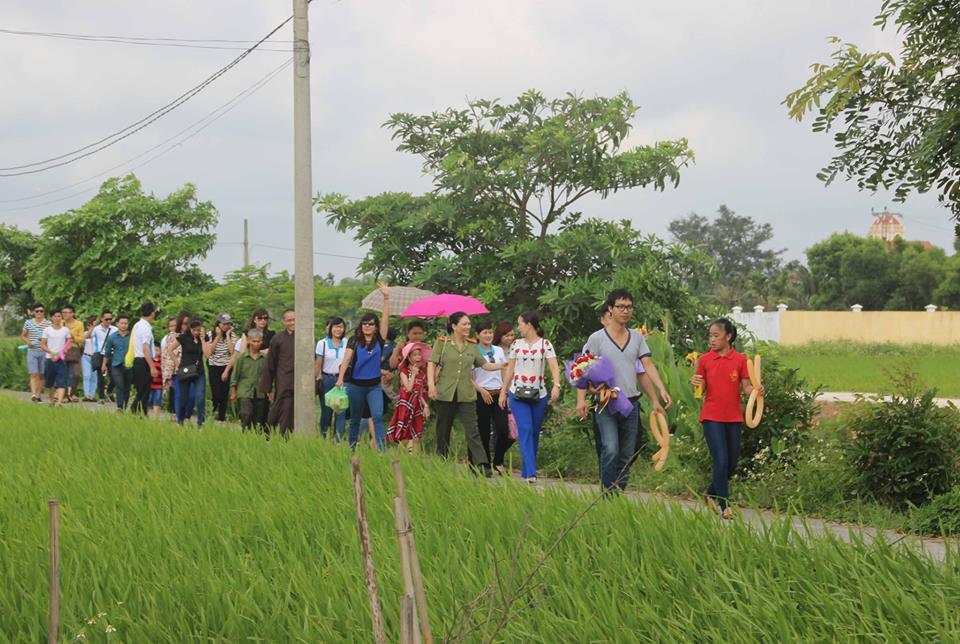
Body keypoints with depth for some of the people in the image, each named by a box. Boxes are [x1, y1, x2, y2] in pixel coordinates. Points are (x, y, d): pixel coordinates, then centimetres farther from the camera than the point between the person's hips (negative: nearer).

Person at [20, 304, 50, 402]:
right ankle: (33, 394, -21)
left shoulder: (48, 324, 2)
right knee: (34, 374, -11)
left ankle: (39, 395, 15)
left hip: (44, 351, 0)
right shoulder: (28, 323, 8)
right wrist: (27, 342, -2)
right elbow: (22, 336, 17)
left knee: (41, 375, 6)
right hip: (32, 351, 0)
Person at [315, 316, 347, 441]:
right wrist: (314, 381, -1)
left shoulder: (347, 344, 4)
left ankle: (339, 441, -1)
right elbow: (317, 365, 3)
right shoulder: (322, 343, 0)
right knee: (326, 411, 6)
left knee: (341, 412, -5)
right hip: (327, 380, -1)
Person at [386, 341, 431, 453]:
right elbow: (409, 388, -15)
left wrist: (425, 406, 4)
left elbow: (420, 394, 14)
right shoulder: (404, 371, -4)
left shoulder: (422, 373, 10)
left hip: (417, 406, 5)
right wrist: (413, 374, -9)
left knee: (416, 438, 3)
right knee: (404, 438, -7)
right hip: (405, 405, -5)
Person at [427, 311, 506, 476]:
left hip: (467, 394, 2)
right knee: (443, 431, 6)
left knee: (472, 430, -9)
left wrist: (500, 366, 0)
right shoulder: (442, 342, 2)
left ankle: (481, 466, -15)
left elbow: (483, 364, 16)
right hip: (445, 394, -2)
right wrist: (431, 384, -17)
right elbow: (432, 364, -4)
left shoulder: (471, 345, 13)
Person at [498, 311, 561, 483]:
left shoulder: (545, 344, 1)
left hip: (539, 394, 0)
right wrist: (503, 392, 11)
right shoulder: (516, 344, 9)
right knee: (525, 430, -13)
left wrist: (556, 386, -27)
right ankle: (531, 473, -20)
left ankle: (526, 472, 17)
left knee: (534, 433, 6)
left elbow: (554, 367, -10)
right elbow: (510, 369, 14)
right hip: (518, 393, 0)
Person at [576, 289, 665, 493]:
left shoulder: (637, 338, 12)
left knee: (626, 456, 6)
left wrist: (654, 400, 13)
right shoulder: (597, 338, -2)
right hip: (606, 405, -5)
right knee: (611, 450, -19)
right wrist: (581, 399, -17)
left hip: (631, 405, 5)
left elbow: (643, 372, 17)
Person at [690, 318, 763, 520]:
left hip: (734, 418, 2)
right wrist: (695, 383, -15)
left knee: (731, 464, 9)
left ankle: (711, 493, 32)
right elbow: (701, 391, 6)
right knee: (721, 461, -10)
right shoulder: (705, 360, 1)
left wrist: (756, 390, -19)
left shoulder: (740, 359, 1)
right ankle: (724, 507, -2)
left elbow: (746, 388, 1)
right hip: (712, 417, -2)